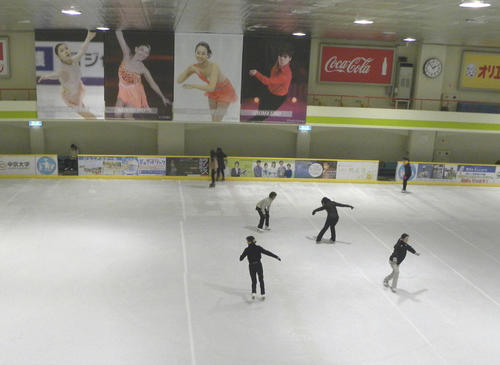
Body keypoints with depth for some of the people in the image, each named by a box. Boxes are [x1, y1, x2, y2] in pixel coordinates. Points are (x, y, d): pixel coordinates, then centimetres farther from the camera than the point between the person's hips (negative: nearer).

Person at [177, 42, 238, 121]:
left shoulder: (214, 66, -38)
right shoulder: (194, 67, -21)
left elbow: (211, 88, -45)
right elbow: (179, 81, -20)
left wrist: (192, 86, -37)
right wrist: (188, 69, -36)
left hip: (225, 92, -6)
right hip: (213, 91, 6)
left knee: (216, 122, -11)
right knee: (214, 120, 11)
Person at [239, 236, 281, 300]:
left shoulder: (247, 249, -7)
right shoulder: (258, 248, -8)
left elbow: (241, 258, 0)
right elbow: (267, 252, -9)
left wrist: (241, 258, 25)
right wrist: (276, 256, -6)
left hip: (251, 266, 0)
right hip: (259, 265, 0)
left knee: (254, 281, 14)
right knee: (261, 280, 15)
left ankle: (253, 293, -5)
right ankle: (263, 294, 12)